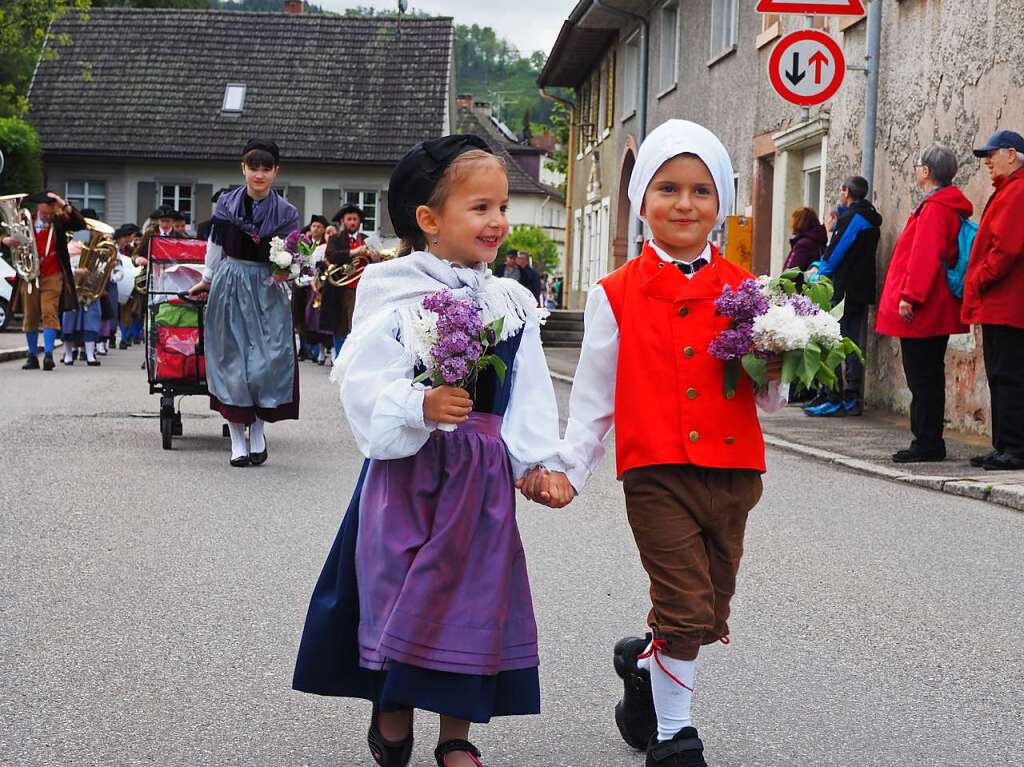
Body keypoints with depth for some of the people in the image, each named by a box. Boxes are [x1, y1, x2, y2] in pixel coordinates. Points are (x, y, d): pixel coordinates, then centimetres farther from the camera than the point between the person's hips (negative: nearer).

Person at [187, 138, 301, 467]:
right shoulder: (227, 204, 1)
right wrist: (207, 280, 20)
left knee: (268, 361, -6)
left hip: (267, 292, -1)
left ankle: (258, 431, 14)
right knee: (231, 359, 1)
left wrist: (284, 272, -19)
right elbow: (215, 246, 12)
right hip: (230, 288, 1)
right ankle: (237, 439, 9)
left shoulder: (286, 212, -1)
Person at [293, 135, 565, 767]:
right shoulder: (394, 296, -10)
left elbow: (530, 392, 7)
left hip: (482, 474, 4)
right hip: (409, 468, -4)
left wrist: (540, 460, 0)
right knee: (398, 590, 3)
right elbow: (363, 384, -15)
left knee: (473, 592, 7)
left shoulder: (512, 302, 5)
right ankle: (392, 714, 26)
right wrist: (419, 407, -29)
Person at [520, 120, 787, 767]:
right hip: (657, 475, -4)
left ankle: (644, 665, 42)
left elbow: (770, 401, 11)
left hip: (732, 474, 4)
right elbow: (594, 395, 4)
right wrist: (568, 468, -3)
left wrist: (771, 372, -10)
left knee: (709, 615, 13)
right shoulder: (617, 295, 0)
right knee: (688, 608, -8)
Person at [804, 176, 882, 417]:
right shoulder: (870, 220, 16)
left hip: (844, 290, -9)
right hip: (862, 290, 9)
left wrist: (818, 273, 1)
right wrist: (818, 267, 15)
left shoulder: (851, 217, -12)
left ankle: (833, 399, -9)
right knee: (853, 343, 9)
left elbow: (836, 252, -11)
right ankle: (853, 398, 9)